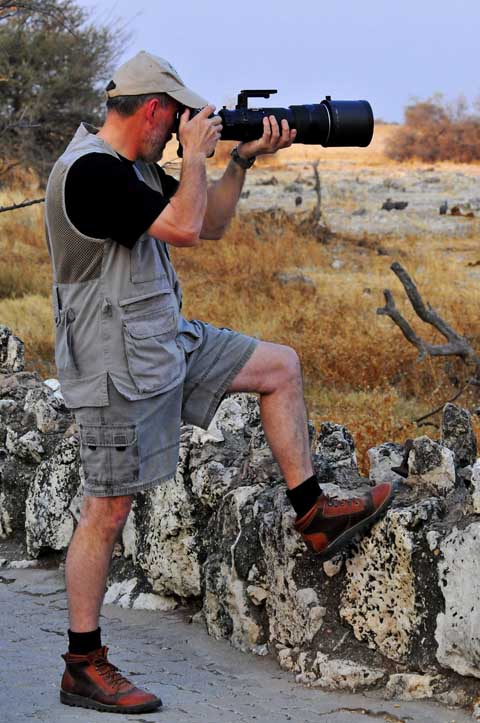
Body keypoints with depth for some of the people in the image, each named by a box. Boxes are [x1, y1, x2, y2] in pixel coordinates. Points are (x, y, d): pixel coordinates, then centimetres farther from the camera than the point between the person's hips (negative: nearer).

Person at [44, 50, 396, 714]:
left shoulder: (134, 168, 11)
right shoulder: (88, 170, -21)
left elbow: (210, 225, 18)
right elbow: (183, 227, -26)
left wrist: (243, 159, 7)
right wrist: (196, 154, -12)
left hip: (167, 341, 10)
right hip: (118, 366, -10)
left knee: (279, 367, 14)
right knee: (108, 510, -4)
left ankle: (313, 515, 20)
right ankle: (83, 669, 5)